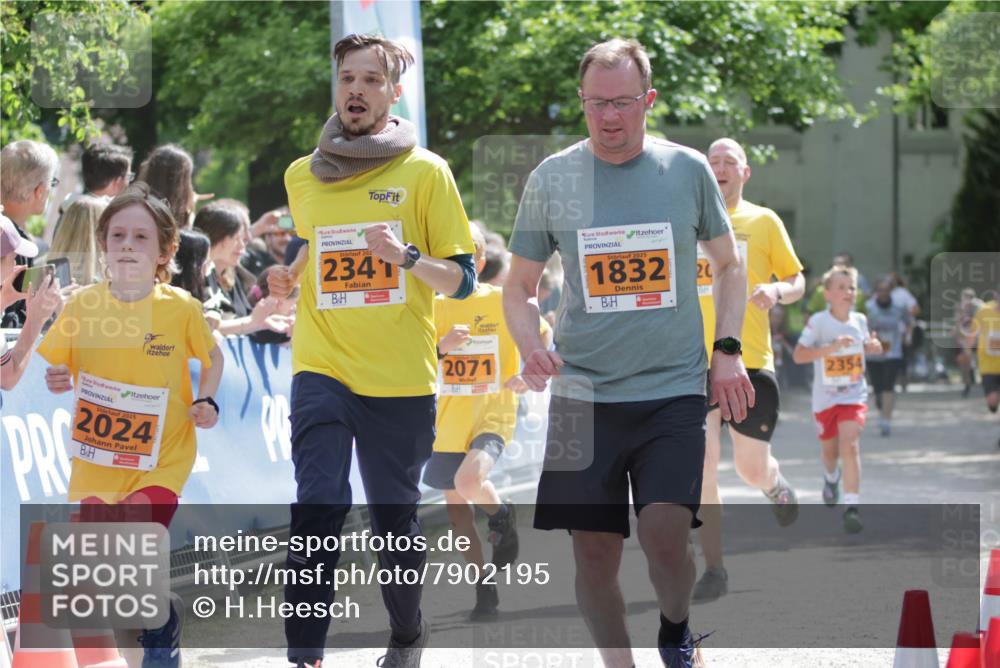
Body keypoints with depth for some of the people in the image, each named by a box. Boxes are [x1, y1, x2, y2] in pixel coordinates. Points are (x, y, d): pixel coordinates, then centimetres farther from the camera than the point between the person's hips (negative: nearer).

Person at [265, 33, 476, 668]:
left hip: (401, 377, -1)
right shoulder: (302, 176, 10)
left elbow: (462, 278, 0)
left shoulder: (426, 173, 0)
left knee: (396, 519, 9)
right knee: (317, 506, -16)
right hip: (321, 369, 1)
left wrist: (406, 258, -18)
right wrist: (290, 276, 7)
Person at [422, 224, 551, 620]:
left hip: (492, 414, -4)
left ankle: (503, 517, 4)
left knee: (468, 481, -31)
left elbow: (543, 333, 7)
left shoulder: (504, 302, -4)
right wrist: (442, 346, -22)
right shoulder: (436, 307, 3)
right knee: (458, 513, 7)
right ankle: (485, 593, 21)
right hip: (448, 421, 4)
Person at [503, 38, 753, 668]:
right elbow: (520, 287, 10)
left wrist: (729, 349, 3)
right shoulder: (552, 178, 2)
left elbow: (730, 265, 15)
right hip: (584, 394, 1)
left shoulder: (688, 169, 2)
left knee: (665, 533, -15)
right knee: (595, 553, 0)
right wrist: (531, 346, -9)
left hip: (674, 390, -1)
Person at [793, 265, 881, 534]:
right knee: (830, 449, 17)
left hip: (854, 395, 0)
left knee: (850, 444, -19)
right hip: (825, 397, 0)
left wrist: (872, 347, -4)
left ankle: (852, 506, -19)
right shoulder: (818, 321, -13)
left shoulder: (859, 320, 0)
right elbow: (799, 355, -20)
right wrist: (832, 347, -30)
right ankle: (831, 477, 54)